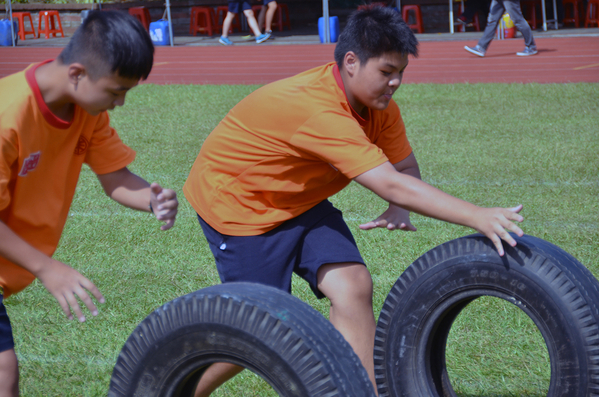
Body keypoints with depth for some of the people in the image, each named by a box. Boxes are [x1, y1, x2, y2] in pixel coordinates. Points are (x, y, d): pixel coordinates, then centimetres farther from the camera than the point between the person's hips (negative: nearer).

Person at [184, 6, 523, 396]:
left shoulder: (379, 105, -9)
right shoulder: (318, 109, -37)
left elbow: (406, 167, 2)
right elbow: (390, 184, -43)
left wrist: (399, 210, -22)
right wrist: (477, 217, -48)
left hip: (300, 202, 8)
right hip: (237, 203, -8)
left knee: (353, 286, -12)